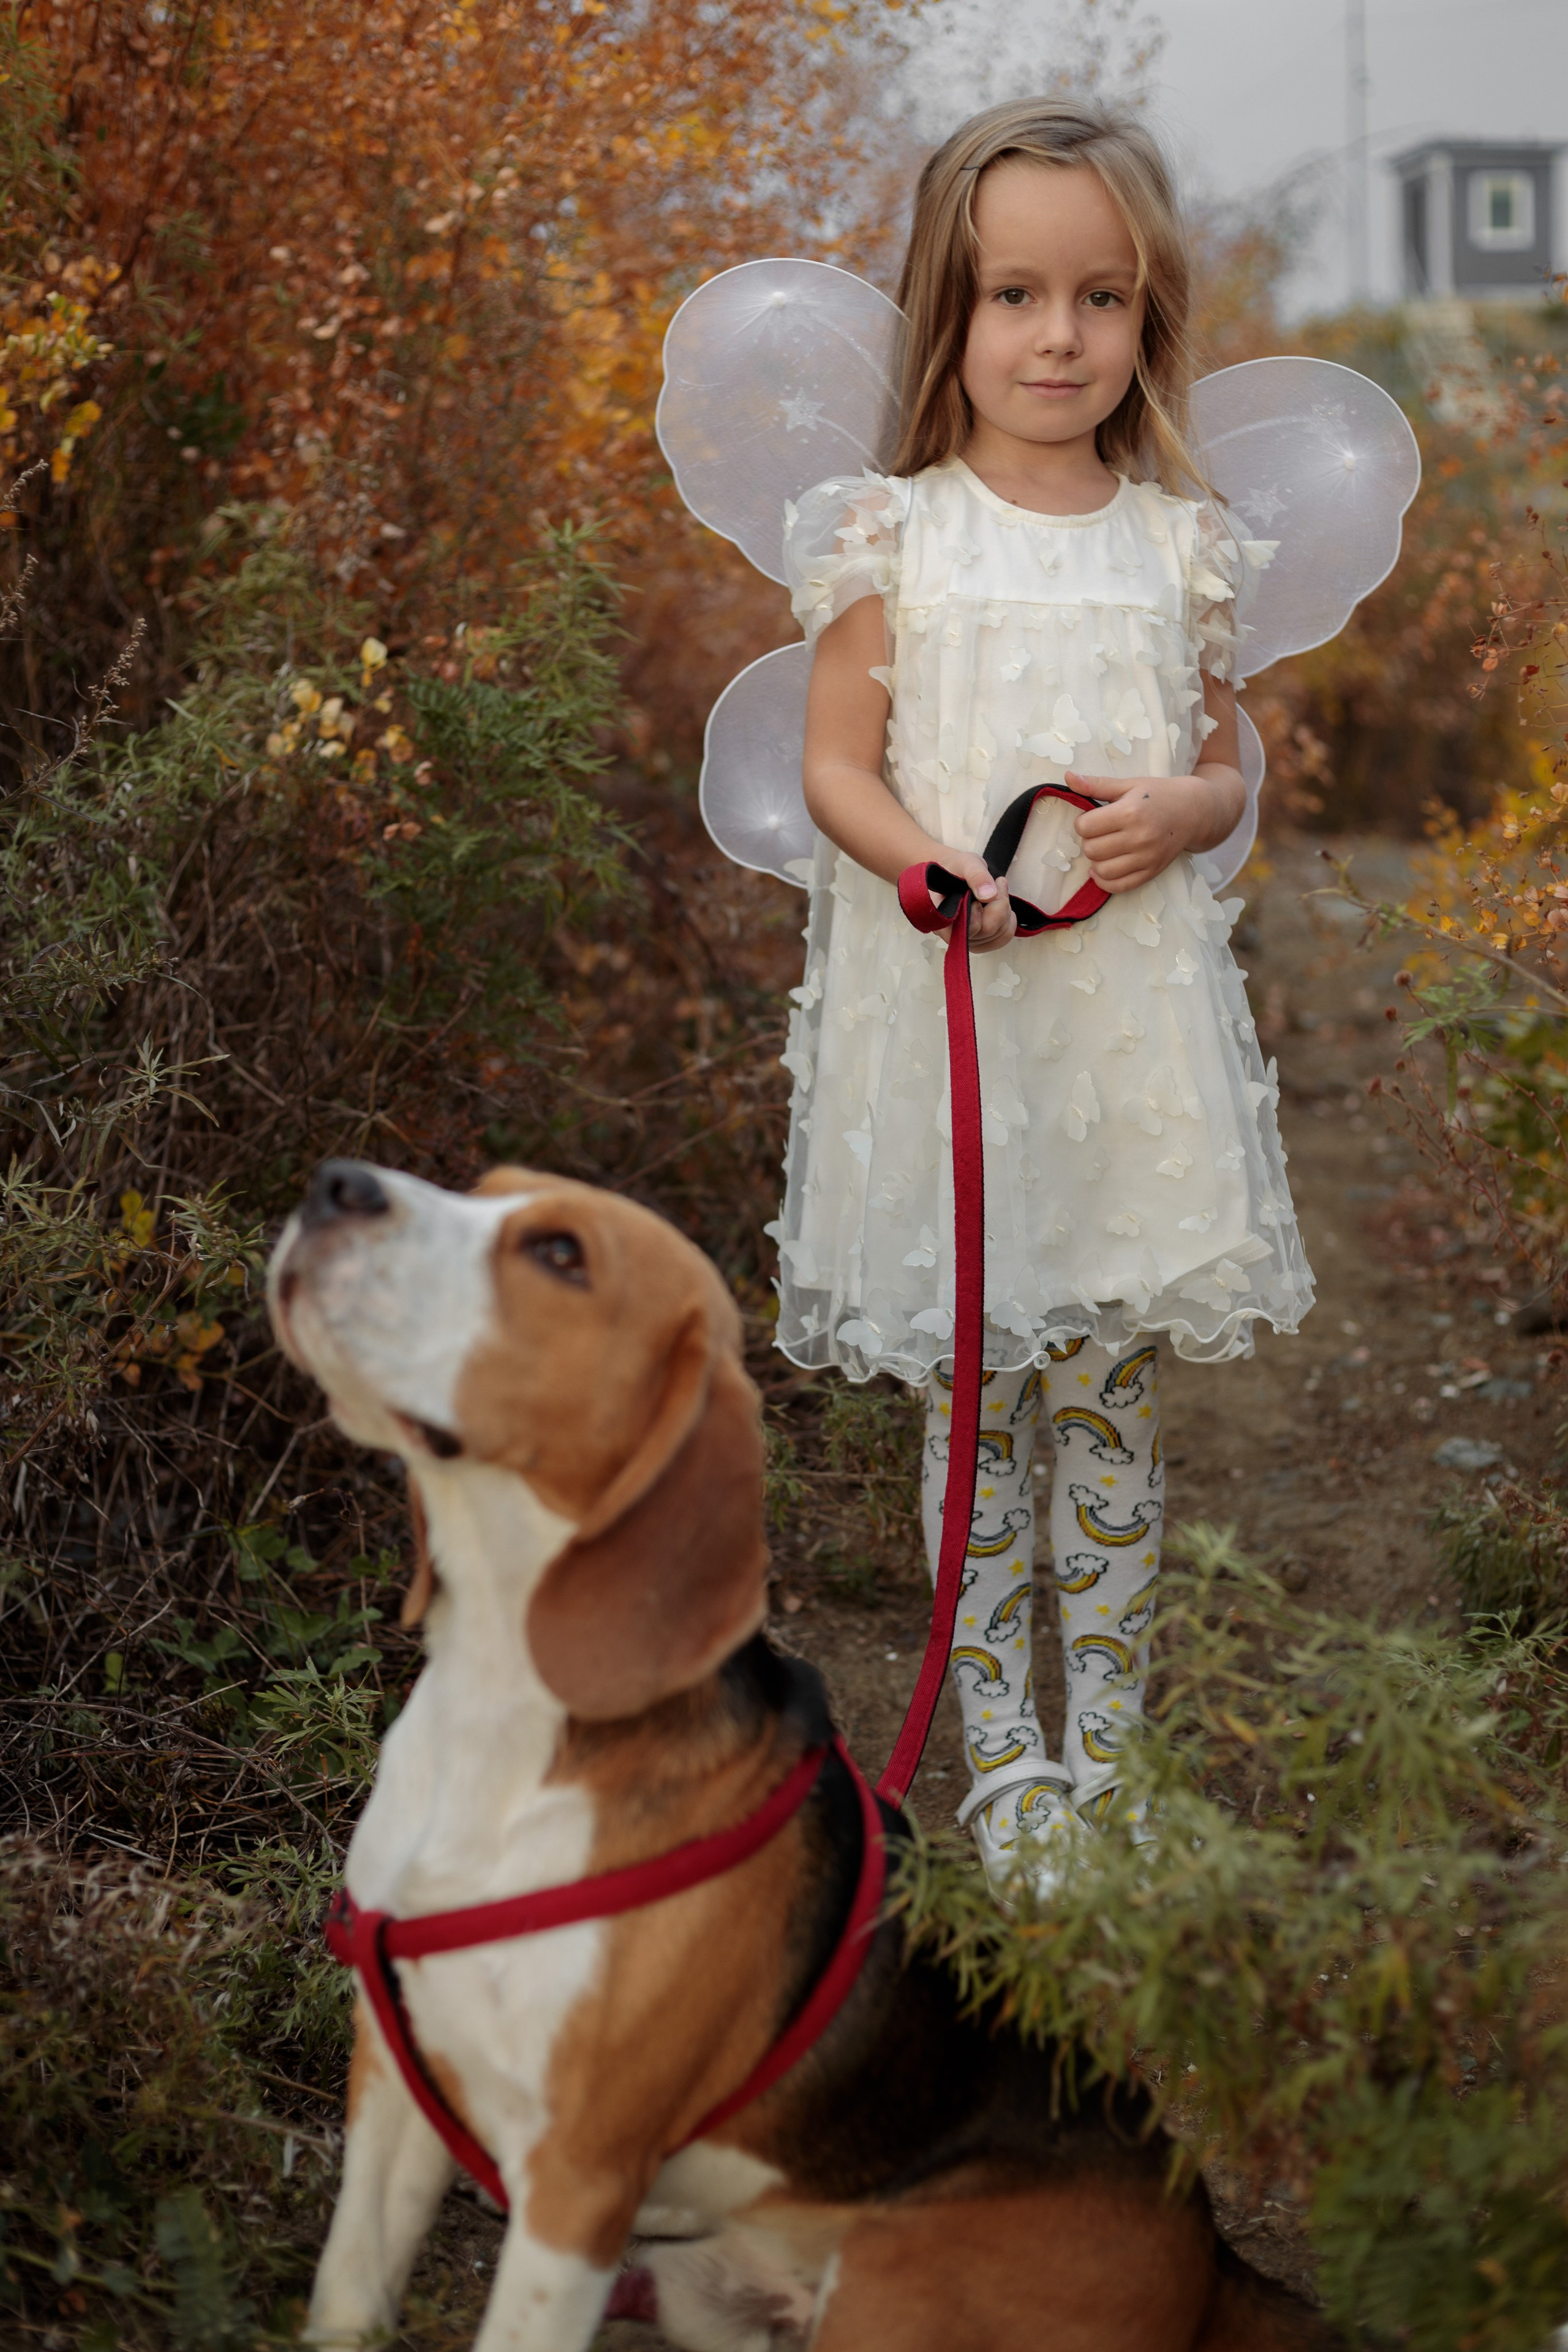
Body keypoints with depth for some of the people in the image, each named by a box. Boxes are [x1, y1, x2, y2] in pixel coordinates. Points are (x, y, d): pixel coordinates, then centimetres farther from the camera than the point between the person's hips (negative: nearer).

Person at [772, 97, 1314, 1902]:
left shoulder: (1181, 542, 6)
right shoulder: (894, 533, -1)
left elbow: (1227, 768, 13)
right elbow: (836, 766, 0)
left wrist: (1172, 816, -10)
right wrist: (933, 866, -19)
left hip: (1133, 1007, 2)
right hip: (946, 999, -2)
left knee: (1110, 1386, 7)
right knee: (975, 1385, 5)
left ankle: (1107, 1740, 18)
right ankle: (1001, 1749, 16)